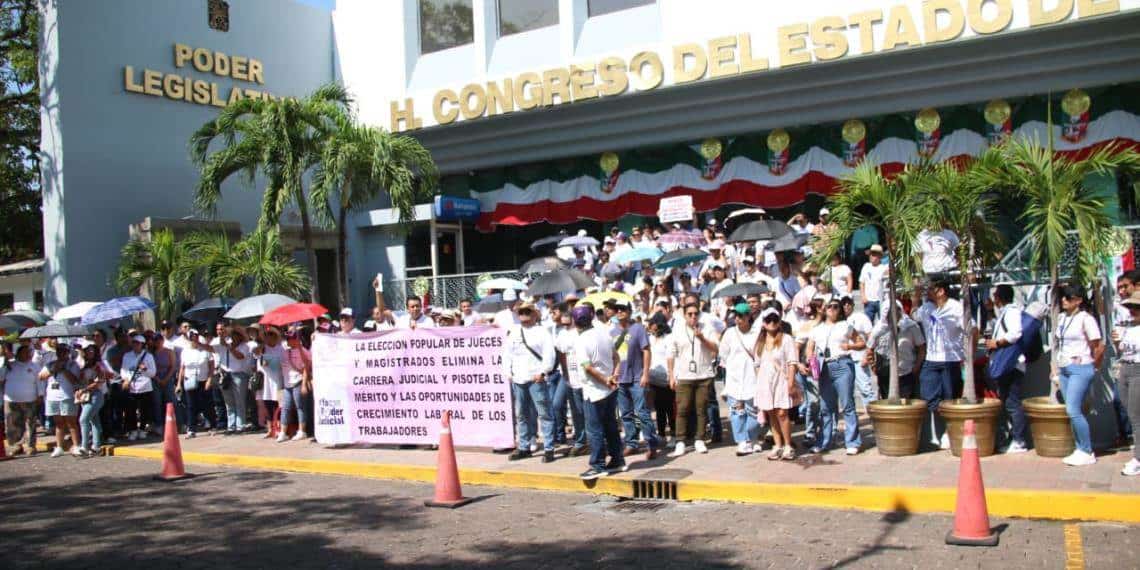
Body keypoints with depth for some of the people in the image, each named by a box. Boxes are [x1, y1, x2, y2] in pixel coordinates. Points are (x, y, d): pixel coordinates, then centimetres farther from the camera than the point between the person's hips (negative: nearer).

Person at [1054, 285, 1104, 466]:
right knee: (1072, 412, 8)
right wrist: (1057, 366, 15)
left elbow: (1099, 347, -9)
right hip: (1064, 369, 8)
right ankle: (1080, 449, 15)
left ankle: (1087, 453, -3)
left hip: (1080, 369, -8)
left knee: (1073, 410, -12)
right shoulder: (1061, 317, 11)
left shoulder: (1085, 319, -11)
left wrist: (1093, 366, 1)